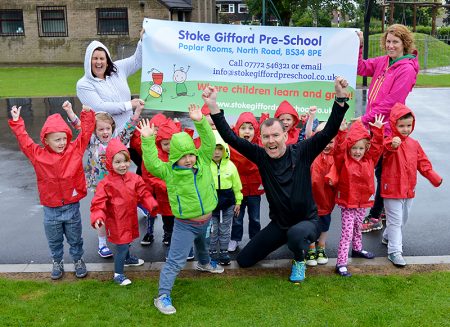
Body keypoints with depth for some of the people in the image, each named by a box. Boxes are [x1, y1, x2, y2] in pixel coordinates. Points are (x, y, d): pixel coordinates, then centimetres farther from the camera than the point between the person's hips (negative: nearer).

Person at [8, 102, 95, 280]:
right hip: (51, 210, 1)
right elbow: (24, 140, -4)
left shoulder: (75, 149, -8)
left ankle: (78, 260, 39)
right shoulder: (38, 154, -8)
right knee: (54, 240, 19)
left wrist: (87, 114, -14)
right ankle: (57, 262, 41)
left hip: (72, 207, 0)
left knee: (75, 238, 18)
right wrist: (17, 122, -7)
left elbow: (86, 132, -7)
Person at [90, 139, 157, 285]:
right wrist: (98, 217, -34)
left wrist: (153, 205, -14)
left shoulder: (134, 178, -5)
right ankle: (118, 274, 15)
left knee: (127, 241, 27)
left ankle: (127, 258, 55)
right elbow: (98, 203, -20)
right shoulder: (106, 183, -20)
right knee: (121, 246, -2)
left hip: (130, 218, 6)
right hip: (116, 222, -6)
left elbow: (144, 194, 0)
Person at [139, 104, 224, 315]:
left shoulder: (203, 161, -6)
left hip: (205, 220, 5)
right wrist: (148, 140, -41)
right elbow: (151, 164, -32)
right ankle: (163, 296, 4)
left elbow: (209, 142, -17)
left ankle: (204, 263, 67)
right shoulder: (168, 171, -17)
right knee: (175, 261, -5)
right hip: (185, 224, -5)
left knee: (201, 244, 37)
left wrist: (200, 122, -29)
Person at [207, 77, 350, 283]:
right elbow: (231, 138, -14)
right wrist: (213, 107, -25)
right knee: (243, 260, 4)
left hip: (307, 221, -4)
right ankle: (286, 242, 27)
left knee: (295, 234, -40)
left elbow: (328, 132, -23)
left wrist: (340, 98, -36)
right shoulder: (261, 156, -8)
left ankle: (299, 262, -1)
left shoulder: (301, 152, -14)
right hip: (278, 223, 4)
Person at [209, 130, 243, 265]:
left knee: (225, 231, 14)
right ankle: (212, 252, 24)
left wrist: (238, 202, 9)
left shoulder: (230, 165, -4)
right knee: (212, 231, 9)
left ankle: (224, 252, 28)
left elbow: (237, 185, 6)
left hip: (227, 204, 2)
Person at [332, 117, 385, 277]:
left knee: (358, 228, 26)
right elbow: (339, 149, -28)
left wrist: (377, 130, -8)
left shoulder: (369, 160, 1)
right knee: (347, 233, -6)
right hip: (347, 204, -5)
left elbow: (377, 146, 0)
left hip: (363, 201, 5)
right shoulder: (344, 161, -13)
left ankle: (357, 249, 50)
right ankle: (341, 263, -4)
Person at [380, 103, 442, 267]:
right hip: (392, 189, -7)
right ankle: (394, 251, 4)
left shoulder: (414, 144, 6)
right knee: (395, 220, -3)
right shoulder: (390, 142, -16)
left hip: (409, 189, 7)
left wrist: (433, 176, 3)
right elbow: (383, 148, -41)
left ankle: (388, 236, 43)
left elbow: (423, 162, 13)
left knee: (403, 219, 22)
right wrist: (392, 145, -62)